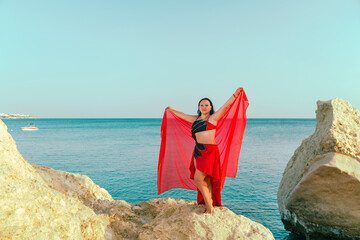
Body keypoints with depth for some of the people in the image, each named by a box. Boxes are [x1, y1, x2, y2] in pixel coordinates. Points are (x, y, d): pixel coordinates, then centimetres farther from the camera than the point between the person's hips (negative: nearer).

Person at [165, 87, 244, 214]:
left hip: (209, 151, -6)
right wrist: (172, 110, 45)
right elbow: (183, 115, 32)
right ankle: (208, 208, 17)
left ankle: (209, 205, 1)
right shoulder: (195, 119, 17)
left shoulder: (213, 118, 3)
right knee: (205, 181, 9)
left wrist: (235, 94, -8)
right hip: (198, 151, 6)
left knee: (198, 178, -13)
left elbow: (226, 105, -2)